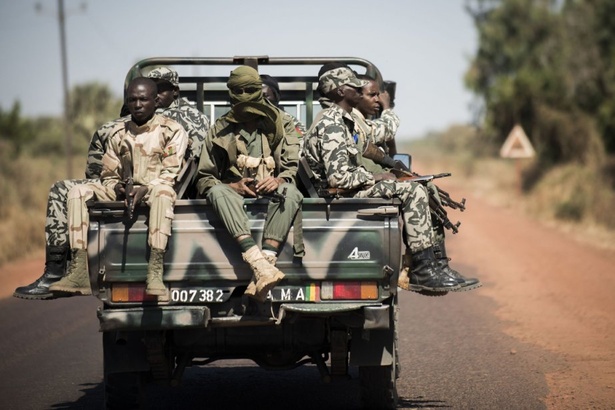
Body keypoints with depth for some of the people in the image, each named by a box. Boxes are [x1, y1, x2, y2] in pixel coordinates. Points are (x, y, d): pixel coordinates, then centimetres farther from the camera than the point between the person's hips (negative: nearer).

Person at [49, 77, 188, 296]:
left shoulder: (173, 130, 0)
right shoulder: (118, 134, 12)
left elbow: (170, 173, -8)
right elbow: (108, 175, 13)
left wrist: (145, 189, -24)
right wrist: (117, 188, -11)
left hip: (154, 190, -4)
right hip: (124, 193, 5)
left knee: (163, 192, -41)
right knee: (79, 192, -18)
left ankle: (155, 272, -50)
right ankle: (78, 272, -30)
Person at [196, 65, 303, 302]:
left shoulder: (281, 126, 14)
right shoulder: (220, 130, 14)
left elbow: (293, 167, 3)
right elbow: (204, 179, 8)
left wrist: (279, 180, -20)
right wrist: (233, 186, -12)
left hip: (271, 193, 0)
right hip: (235, 194, 0)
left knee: (291, 192, -34)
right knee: (217, 192, -35)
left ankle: (266, 261, -51)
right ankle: (259, 265, -53)